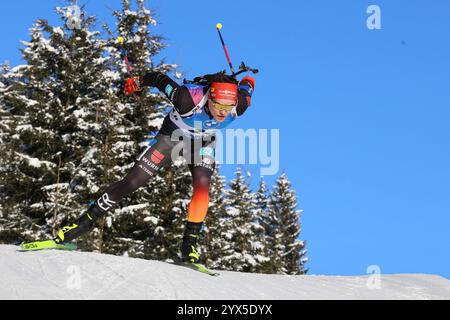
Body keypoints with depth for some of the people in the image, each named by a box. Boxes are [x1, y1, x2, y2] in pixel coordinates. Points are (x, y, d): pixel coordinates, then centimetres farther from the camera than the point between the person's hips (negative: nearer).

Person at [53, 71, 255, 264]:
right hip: (172, 135, -2)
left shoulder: (239, 106, -34)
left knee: (202, 186, -24)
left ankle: (189, 245, -13)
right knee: (133, 181, -5)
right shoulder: (189, 99, -42)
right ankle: (86, 221, 6)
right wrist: (138, 82, -4)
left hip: (203, 143, 2)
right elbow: (161, 79, -23)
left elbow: (248, 82, -12)